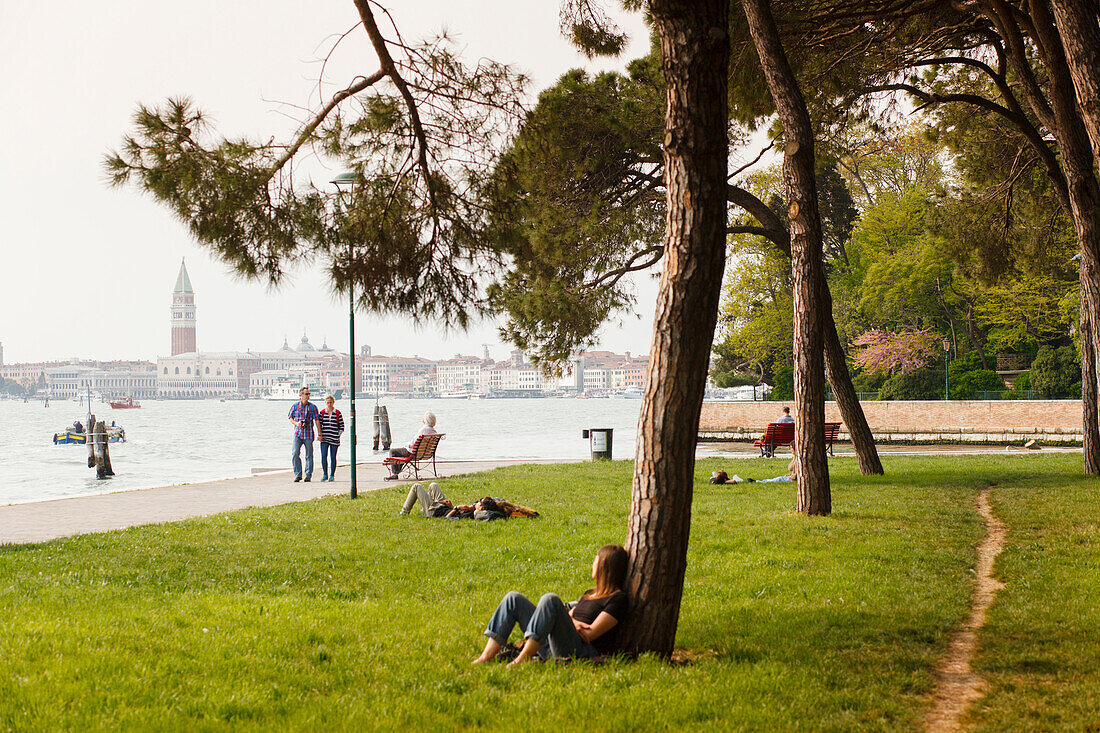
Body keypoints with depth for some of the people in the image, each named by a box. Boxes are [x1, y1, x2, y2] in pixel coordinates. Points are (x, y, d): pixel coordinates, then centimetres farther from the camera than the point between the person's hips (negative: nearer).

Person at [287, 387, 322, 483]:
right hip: (297, 434, 1)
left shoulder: (312, 407, 4)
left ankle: (308, 475, 10)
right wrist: (296, 423, -8)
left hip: (308, 434, -1)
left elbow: (317, 420, 3)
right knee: (295, 454, -10)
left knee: (309, 455, 2)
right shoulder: (295, 406, 7)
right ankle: (297, 474, 0)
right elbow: (290, 418, 14)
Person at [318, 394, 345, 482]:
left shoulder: (338, 413, 2)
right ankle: (325, 474, 1)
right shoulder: (322, 412, 7)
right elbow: (319, 424, 11)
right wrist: (320, 435, 1)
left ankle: (332, 475, 10)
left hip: (334, 438, -1)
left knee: (333, 457, 2)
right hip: (324, 438, 1)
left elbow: (342, 426, 6)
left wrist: (338, 435, -5)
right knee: (323, 456, -8)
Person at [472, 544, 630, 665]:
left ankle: (522, 659, -36)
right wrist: (571, 623, -2)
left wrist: (570, 623, 4)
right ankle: (487, 656, -15)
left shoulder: (618, 599, 1)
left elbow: (591, 633, -9)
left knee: (550, 600, -31)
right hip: (552, 649, 9)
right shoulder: (590, 594, 29)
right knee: (513, 598, 1)